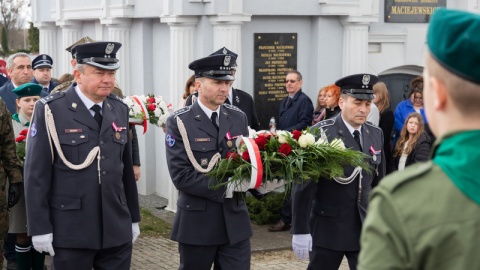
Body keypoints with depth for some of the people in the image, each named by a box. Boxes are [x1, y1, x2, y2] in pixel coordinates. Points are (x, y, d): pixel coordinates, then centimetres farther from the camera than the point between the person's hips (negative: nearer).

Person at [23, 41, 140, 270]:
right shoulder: (51, 111, -7)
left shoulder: (119, 110, 9)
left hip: (117, 232, 4)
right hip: (71, 232, -4)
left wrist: (133, 218, 15)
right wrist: (40, 228, -10)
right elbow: (36, 173, -8)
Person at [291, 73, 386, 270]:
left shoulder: (376, 134, 5)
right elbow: (305, 184, -12)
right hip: (328, 228, -4)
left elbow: (378, 182, 13)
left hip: (364, 228, 4)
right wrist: (300, 230, -13)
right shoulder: (321, 133, -12)